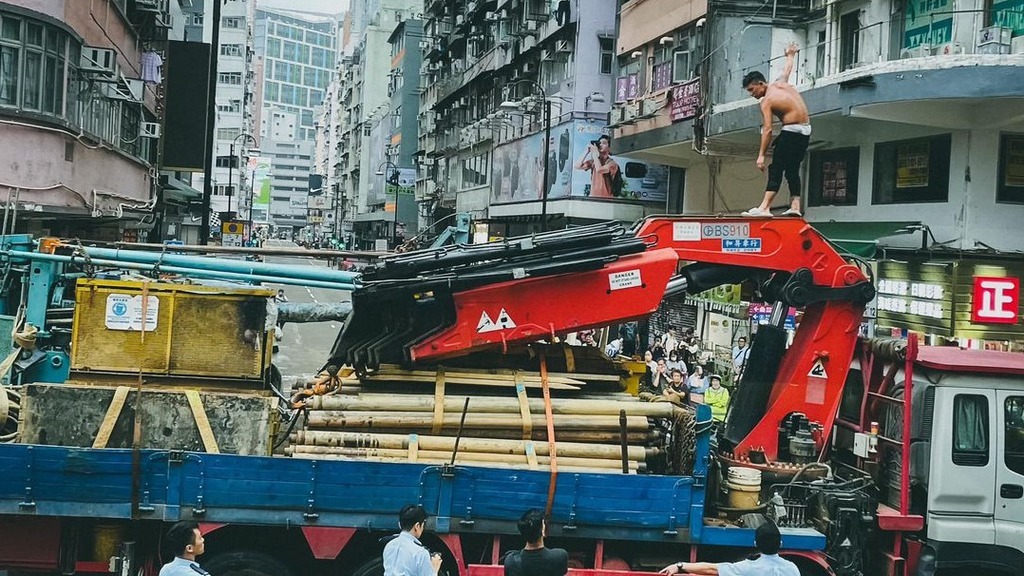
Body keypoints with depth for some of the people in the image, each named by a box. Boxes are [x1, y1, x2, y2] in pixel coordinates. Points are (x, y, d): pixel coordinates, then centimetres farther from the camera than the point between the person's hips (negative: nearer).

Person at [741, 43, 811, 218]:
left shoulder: (766, 101, -11)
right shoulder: (780, 83, 8)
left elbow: (767, 129, -17)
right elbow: (787, 69, 31)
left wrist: (761, 155, -17)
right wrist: (790, 56, 53)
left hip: (791, 131, -9)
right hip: (806, 131, 9)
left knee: (775, 170, -11)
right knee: (793, 170, 15)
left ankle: (764, 208, -21)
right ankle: (795, 206, 9)